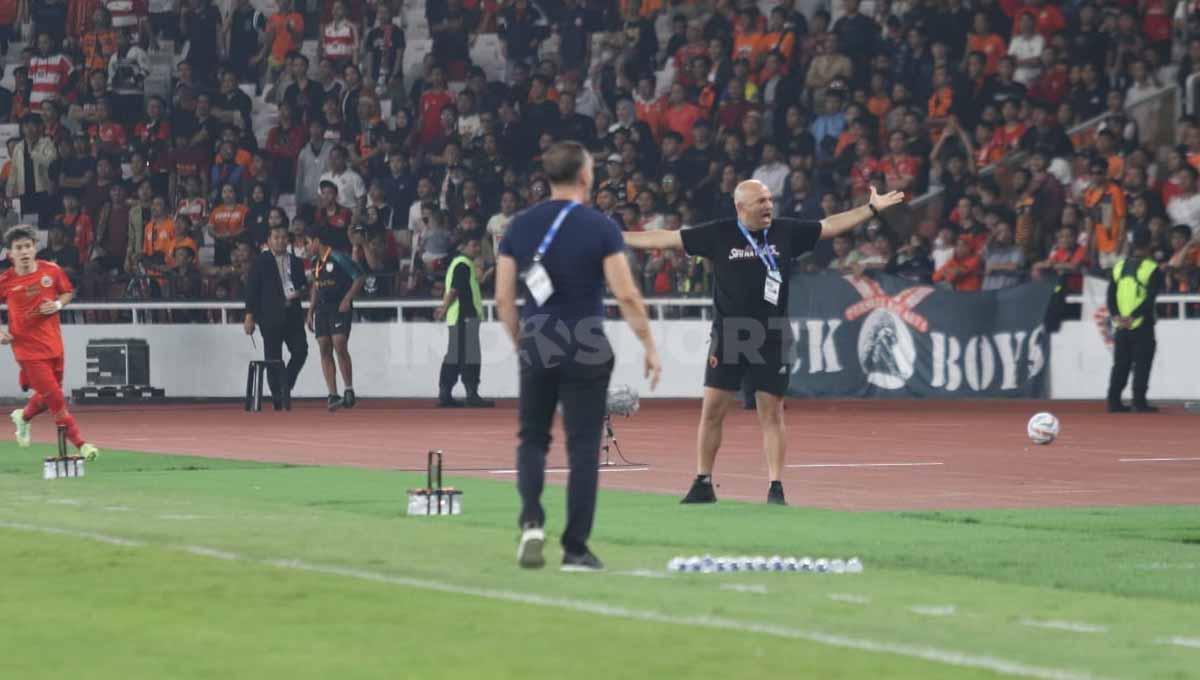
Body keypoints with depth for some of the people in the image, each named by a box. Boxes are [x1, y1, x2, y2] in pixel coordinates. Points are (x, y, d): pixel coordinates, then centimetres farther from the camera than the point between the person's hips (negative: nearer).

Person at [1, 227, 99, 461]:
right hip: (27, 346, -4)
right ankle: (79, 443, -2)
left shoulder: (51, 271, -4)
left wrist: (58, 304, -9)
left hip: (53, 343, 4)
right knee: (55, 397, -8)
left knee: (48, 397, 15)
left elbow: (68, 292, 12)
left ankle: (23, 417, 47)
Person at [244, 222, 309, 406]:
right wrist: (250, 316, -7)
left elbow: (303, 285, 23)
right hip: (271, 316, -3)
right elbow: (252, 290, 0)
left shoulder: (296, 262, 15)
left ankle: (287, 386, 11)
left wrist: (299, 292, -2)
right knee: (273, 357, -1)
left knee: (300, 350, -9)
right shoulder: (260, 261, 3)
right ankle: (277, 397, 5)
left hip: (292, 313, 3)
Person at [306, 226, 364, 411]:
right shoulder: (316, 262, 14)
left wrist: (347, 299, -16)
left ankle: (349, 391, -5)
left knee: (340, 346, -15)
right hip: (321, 309, 7)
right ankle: (333, 395, -1)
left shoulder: (338, 258, -9)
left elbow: (360, 278, -9)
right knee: (325, 350, -1)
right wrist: (310, 312, 19)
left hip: (339, 308, -7)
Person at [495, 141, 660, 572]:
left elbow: (503, 298, 3)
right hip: (586, 350, -3)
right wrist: (649, 346, -1)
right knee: (583, 448, 4)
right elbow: (626, 296, -12)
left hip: (538, 347, 3)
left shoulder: (520, 226, 2)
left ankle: (531, 521, -5)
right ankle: (575, 549, 5)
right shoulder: (600, 227, -8)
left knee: (532, 439, 17)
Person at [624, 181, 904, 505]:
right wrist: (617, 238, -3)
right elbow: (665, 238, -1)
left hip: (772, 340, 0)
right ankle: (703, 484, 12)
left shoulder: (786, 232, 2)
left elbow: (829, 226, 9)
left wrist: (872, 208, 6)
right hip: (728, 338, 0)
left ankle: (776, 488, 4)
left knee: (772, 414, 1)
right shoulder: (719, 235, -3)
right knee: (711, 411, 1)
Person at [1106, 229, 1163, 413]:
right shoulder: (1153, 269, -9)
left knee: (1120, 364, 11)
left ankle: (1114, 401, 8)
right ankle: (1139, 402, -5)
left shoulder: (1119, 266, 8)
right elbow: (1150, 299, -17)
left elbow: (1110, 294, 2)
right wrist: (1133, 317, -17)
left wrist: (1116, 315, -5)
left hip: (1121, 327, 5)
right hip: (1142, 326, -5)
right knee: (1142, 365, 0)